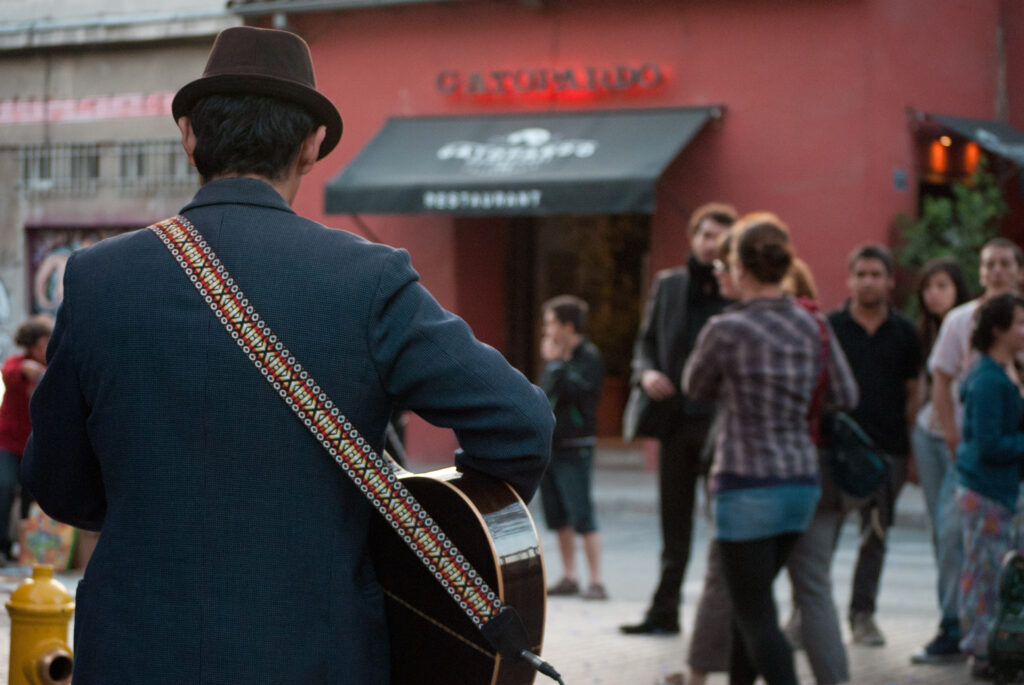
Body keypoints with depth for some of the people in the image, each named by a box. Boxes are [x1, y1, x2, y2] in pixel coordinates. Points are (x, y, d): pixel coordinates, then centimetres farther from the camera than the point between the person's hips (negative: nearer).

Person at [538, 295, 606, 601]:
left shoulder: (588, 356, -10)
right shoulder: (557, 355, 13)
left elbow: (569, 391, -24)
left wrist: (554, 363, -16)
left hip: (574, 449, -8)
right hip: (549, 446, 8)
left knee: (582, 517, -9)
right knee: (559, 518, 11)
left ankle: (596, 582, -7)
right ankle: (568, 577, 20)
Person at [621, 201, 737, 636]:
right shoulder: (668, 285, 9)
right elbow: (647, 341, 16)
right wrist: (646, 372, -4)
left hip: (722, 422, -4)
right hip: (676, 419, 4)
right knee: (674, 523, 11)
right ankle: (664, 611, 19)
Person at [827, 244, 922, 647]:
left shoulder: (904, 332, 7)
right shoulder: (830, 327, 2)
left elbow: (912, 394, 10)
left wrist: (911, 450, 5)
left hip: (888, 447, 2)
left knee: (876, 535, 8)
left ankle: (862, 613, 19)